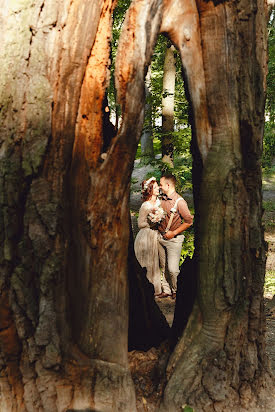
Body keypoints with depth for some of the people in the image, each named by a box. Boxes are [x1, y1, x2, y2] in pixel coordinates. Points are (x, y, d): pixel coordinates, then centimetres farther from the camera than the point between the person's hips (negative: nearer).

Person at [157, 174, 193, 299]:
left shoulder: (179, 201, -14)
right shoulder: (162, 199, 8)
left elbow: (189, 222, -13)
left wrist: (173, 233, -12)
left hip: (174, 239, -7)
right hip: (161, 237, 7)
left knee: (172, 269, -8)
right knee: (164, 267, 11)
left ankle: (176, 290, 13)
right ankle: (166, 290, 22)